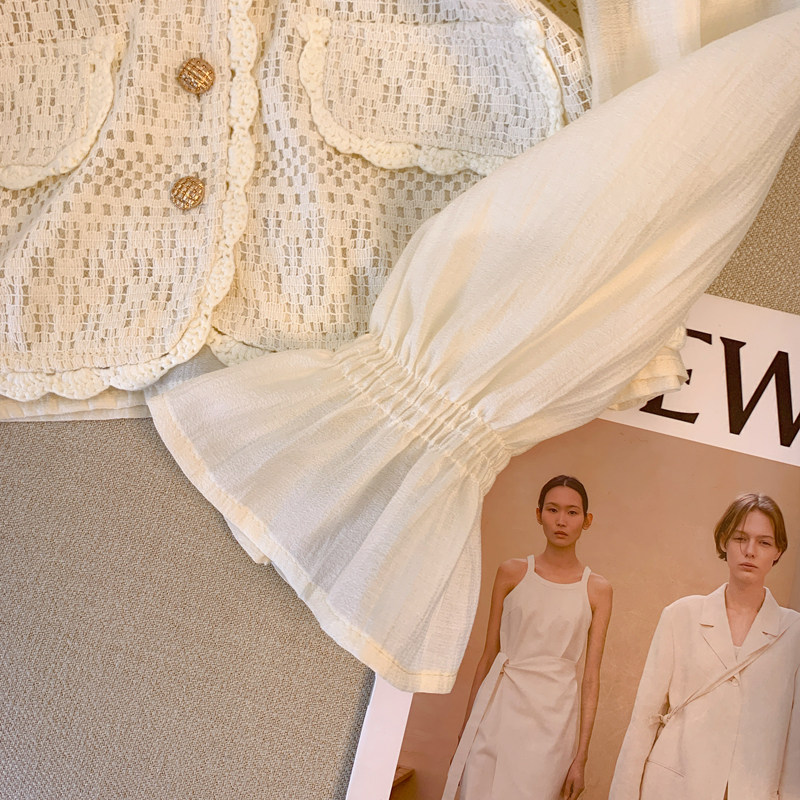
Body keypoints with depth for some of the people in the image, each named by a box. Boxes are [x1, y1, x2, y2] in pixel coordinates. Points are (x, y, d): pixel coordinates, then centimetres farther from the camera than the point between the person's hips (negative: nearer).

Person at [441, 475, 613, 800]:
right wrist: (466, 729, 7)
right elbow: (489, 654, 6)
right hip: (498, 708, 1)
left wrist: (581, 757, -2)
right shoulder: (512, 572, 4)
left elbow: (591, 676, 1)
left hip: (552, 718, 0)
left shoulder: (597, 590, 2)